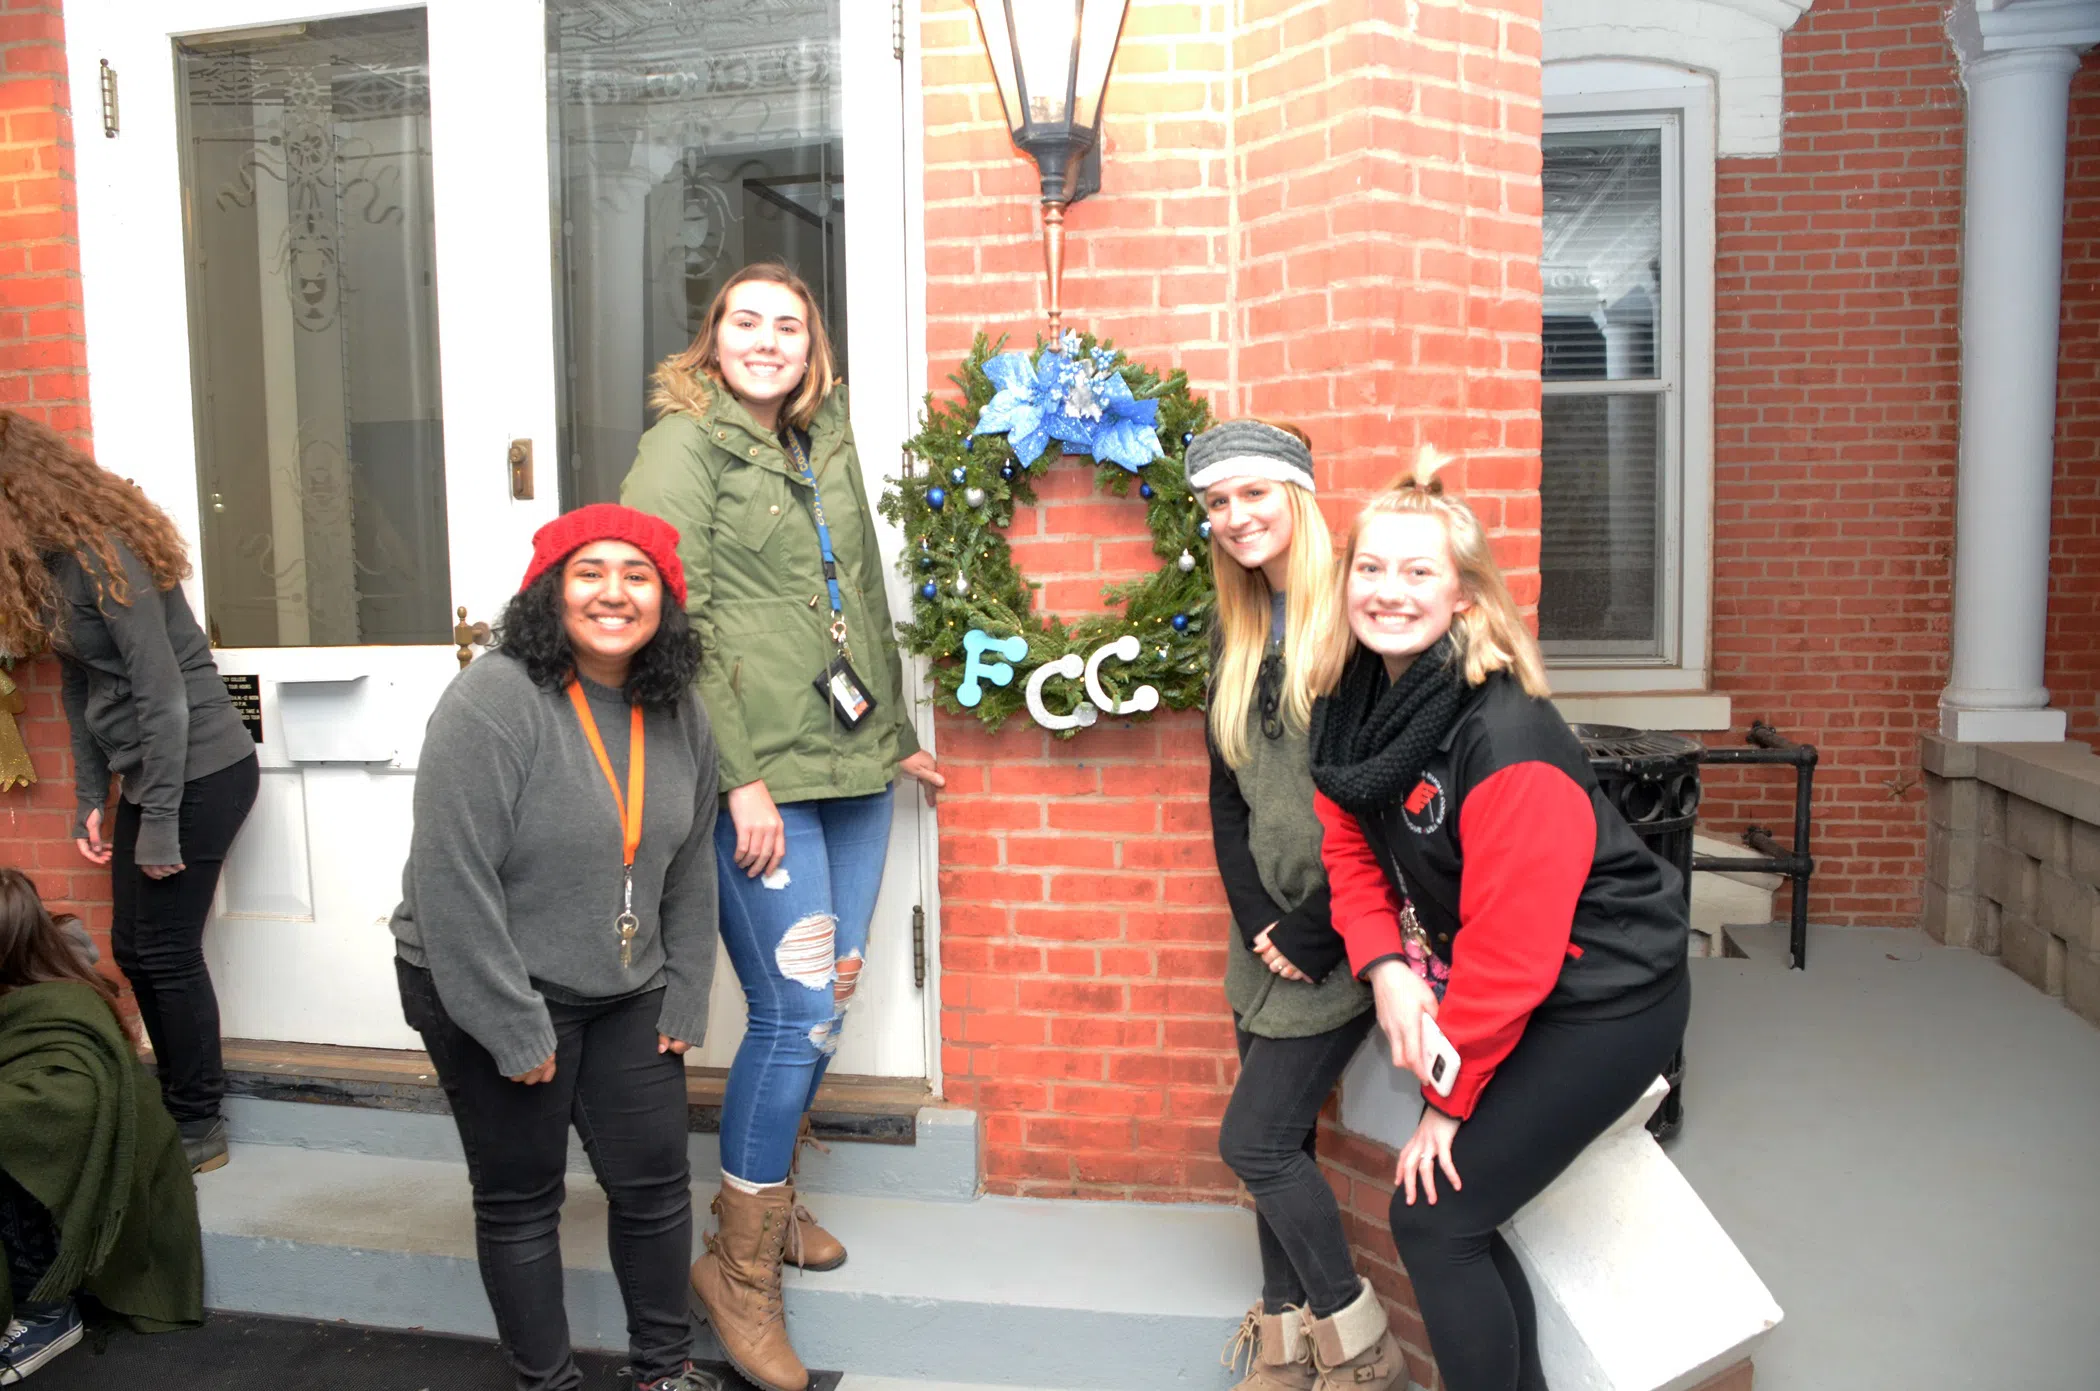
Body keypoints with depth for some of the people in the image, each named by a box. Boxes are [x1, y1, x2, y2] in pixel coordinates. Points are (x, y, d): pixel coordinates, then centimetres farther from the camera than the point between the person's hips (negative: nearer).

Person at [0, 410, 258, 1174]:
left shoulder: (100, 555, -19)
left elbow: (163, 693, -22)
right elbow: (80, 688, 14)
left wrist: (159, 824, -20)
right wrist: (89, 800, 10)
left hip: (201, 771, -9)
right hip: (147, 775, 9)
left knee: (166, 949, -1)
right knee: (133, 948, 14)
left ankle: (198, 1127, 15)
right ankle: (181, 1101, 29)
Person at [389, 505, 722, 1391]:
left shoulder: (677, 714, -1)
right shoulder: (494, 702, -20)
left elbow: (689, 873, 7)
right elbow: (452, 884, -22)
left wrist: (683, 1003, 5)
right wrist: (516, 1029, -19)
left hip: (625, 995, 6)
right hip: (496, 992, -5)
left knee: (655, 1181, 11)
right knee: (520, 1199, 9)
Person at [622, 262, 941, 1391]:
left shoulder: (828, 445, 17)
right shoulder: (683, 444, -4)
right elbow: (676, 620, -12)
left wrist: (898, 733, 24)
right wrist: (741, 777, -17)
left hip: (852, 767, 7)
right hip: (758, 780, -7)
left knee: (825, 1005, 12)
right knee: (796, 1012, -8)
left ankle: (770, 1192, 34)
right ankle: (741, 1267, 9)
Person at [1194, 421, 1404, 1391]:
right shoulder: (1235, 631, 10)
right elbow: (1225, 791, 10)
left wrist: (1321, 933, -14)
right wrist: (1255, 917, 0)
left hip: (1343, 927, -6)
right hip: (1269, 925, 7)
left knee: (1255, 1140, -3)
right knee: (1280, 1137, 12)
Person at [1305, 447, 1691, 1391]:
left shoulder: (1505, 739, -27)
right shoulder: (1352, 703, -4)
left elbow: (1510, 943, -25)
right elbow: (1348, 846, 2)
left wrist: (1451, 1097, -15)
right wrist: (1383, 967, -16)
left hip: (1602, 1000, -7)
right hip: (1505, 998, 7)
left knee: (1432, 1217, -4)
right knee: (1462, 1213, 10)